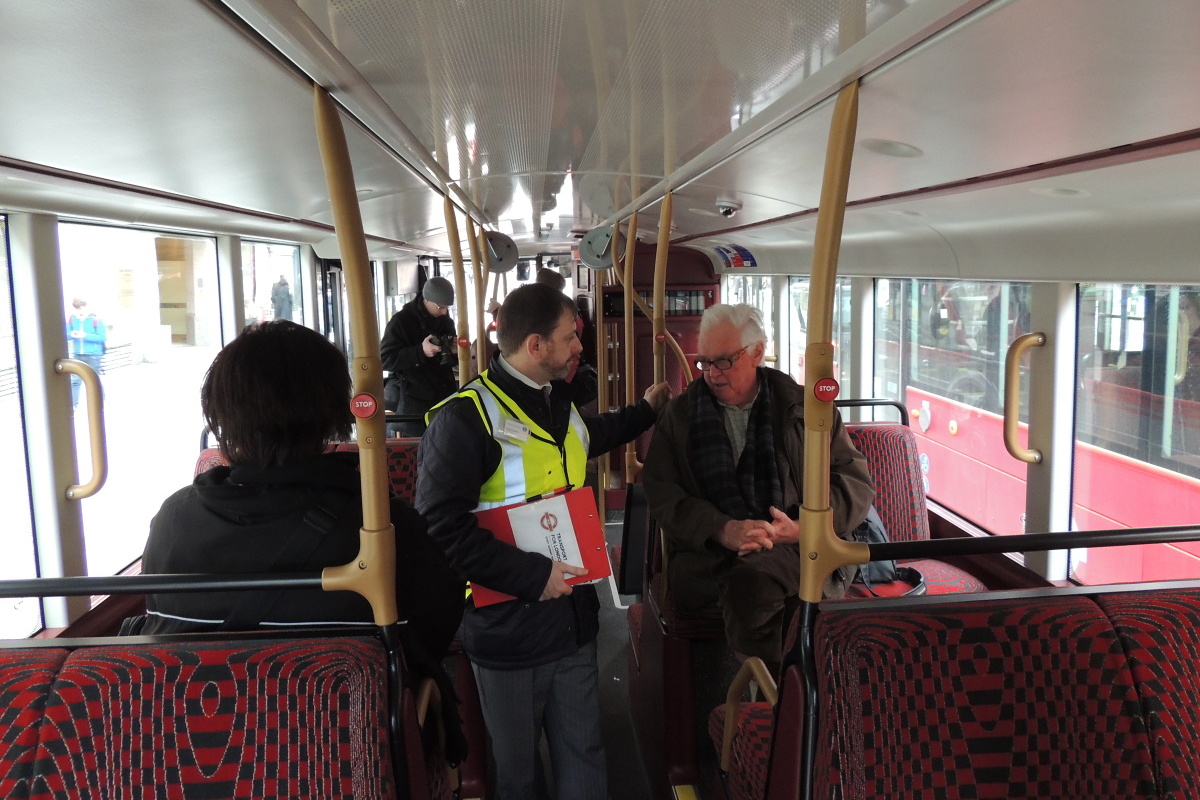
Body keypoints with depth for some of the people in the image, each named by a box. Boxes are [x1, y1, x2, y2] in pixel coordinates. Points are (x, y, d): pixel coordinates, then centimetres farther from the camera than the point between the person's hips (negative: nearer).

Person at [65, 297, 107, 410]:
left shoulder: (96, 320, -8)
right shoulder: (72, 319, 4)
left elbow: (102, 337, -11)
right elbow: (66, 334, 9)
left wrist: (85, 336, -20)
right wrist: (71, 334, -15)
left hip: (93, 355, -4)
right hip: (77, 355, 4)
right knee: (75, 380, 3)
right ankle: (73, 404, 9)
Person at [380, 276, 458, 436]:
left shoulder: (445, 320, 10)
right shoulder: (401, 321, -8)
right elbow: (384, 360, -14)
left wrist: (453, 352, -5)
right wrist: (420, 351, -24)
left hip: (443, 398, 5)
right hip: (412, 402, -5)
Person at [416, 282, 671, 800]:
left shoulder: (558, 402, 10)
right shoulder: (465, 417, -18)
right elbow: (442, 528, -23)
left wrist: (644, 411, 37)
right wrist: (531, 575, -24)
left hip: (573, 620, 7)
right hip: (508, 628, -6)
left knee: (583, 754, 15)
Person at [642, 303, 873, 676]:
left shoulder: (803, 406, 10)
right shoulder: (680, 414, 13)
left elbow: (856, 482, 8)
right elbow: (661, 492, 3)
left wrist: (802, 528, -10)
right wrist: (722, 530, -14)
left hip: (795, 550, -1)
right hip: (707, 554, 1)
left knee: (753, 581, -35)